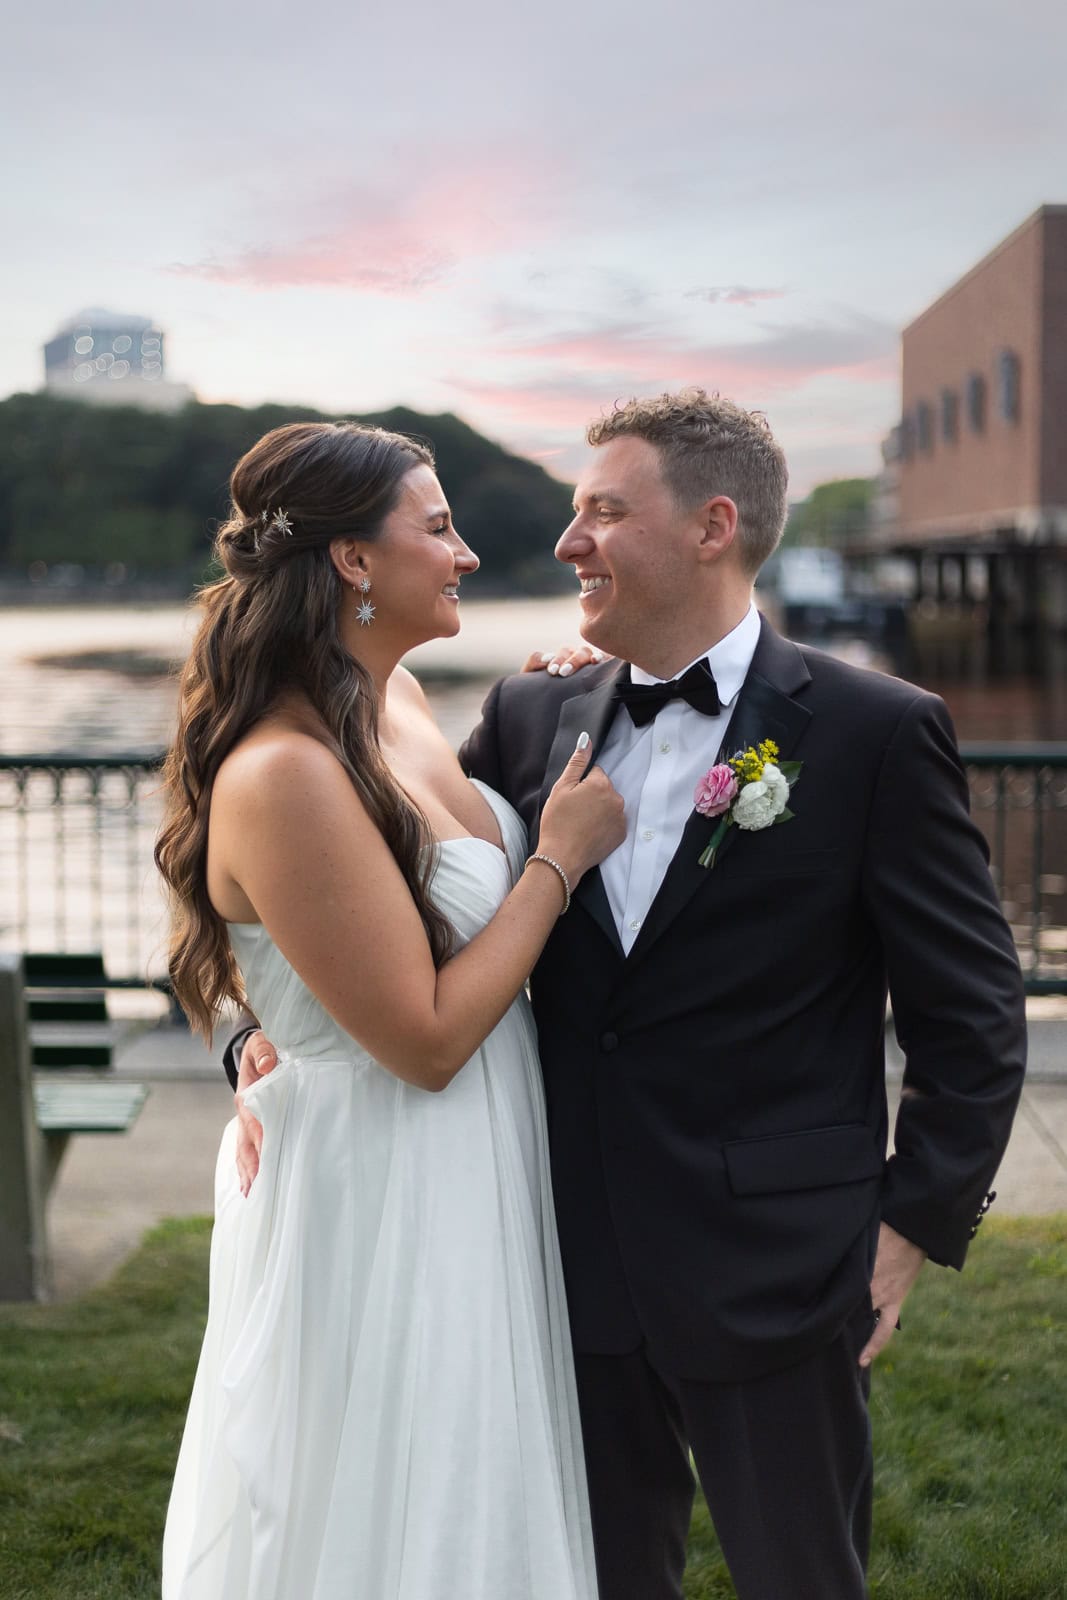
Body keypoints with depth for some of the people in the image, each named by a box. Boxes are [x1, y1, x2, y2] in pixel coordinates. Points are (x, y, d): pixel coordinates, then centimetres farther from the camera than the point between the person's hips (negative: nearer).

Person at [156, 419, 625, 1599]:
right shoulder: (282, 777, -28)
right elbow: (427, 1038, -24)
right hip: (382, 1202, -9)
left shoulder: (398, 699, 0)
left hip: (473, 1180, 9)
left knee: (478, 1491, 25)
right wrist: (561, 857, -17)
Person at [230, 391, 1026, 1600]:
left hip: (773, 1274, -4)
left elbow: (973, 1014, -5)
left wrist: (916, 1226, -7)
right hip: (579, 1268, 4)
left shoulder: (879, 734, -9)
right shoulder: (532, 718, 4)